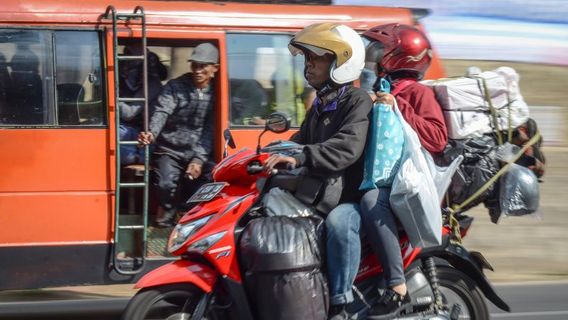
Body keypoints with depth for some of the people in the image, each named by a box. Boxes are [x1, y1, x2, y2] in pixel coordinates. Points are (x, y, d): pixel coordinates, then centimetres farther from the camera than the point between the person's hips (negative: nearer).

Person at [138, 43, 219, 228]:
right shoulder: (175, 87, 0)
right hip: (170, 151, -2)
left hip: (199, 153, 2)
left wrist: (199, 160, -14)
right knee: (166, 185, -29)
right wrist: (152, 133, -38)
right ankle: (165, 222, 0)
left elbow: (209, 131, -1)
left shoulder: (215, 94, 5)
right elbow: (161, 112, -17)